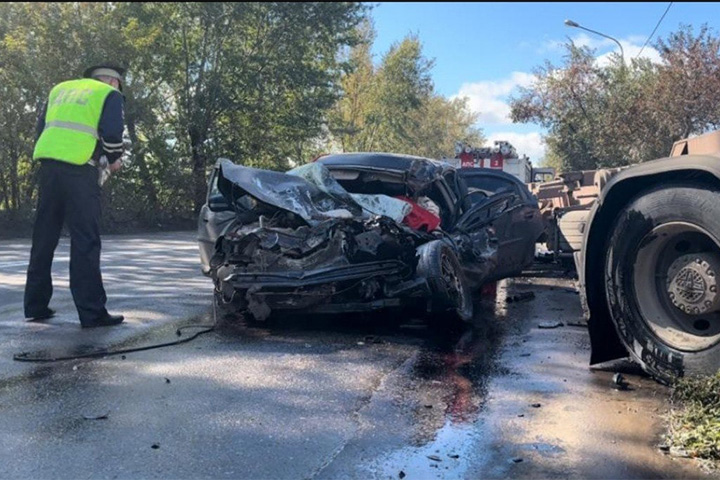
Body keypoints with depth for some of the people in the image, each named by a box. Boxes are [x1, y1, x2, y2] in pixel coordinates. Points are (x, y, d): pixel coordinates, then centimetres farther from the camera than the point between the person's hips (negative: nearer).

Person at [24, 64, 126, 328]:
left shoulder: (60, 89, 26)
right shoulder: (110, 94, 8)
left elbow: (41, 127, 22)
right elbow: (111, 133, -7)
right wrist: (114, 159, 9)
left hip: (48, 164, 6)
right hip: (79, 169, -6)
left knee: (44, 238, 13)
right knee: (85, 241, -5)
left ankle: (35, 306, 19)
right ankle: (92, 312, -5)